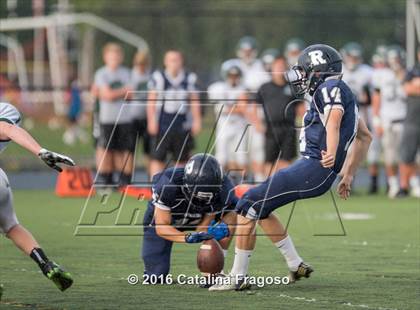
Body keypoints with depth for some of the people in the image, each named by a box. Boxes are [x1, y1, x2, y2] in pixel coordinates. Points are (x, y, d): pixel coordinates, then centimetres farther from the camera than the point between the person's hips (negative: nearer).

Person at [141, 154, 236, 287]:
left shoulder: (221, 190, -30)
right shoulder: (169, 185, -39)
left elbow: (203, 227, -22)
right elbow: (161, 227, -32)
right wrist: (187, 237, -49)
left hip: (194, 220, 3)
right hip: (161, 220, -3)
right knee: (156, 277, -15)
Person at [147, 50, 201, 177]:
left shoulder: (189, 78, 4)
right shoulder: (158, 77, -4)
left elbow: (194, 101, 9)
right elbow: (151, 101, -2)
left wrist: (197, 120, 3)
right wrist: (151, 120, -7)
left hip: (182, 126, 3)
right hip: (162, 125, -3)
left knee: (181, 159, 9)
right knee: (158, 158, -6)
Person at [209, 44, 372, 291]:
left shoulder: (330, 89, -9)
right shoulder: (342, 94, 22)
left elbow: (333, 120, -31)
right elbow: (365, 137, 30)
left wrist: (331, 153, -47)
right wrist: (348, 175, 30)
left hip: (314, 168, -10)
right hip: (309, 167, 10)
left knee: (248, 208, -7)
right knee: (260, 208, 22)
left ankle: (238, 278, -3)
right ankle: (296, 265, 23)